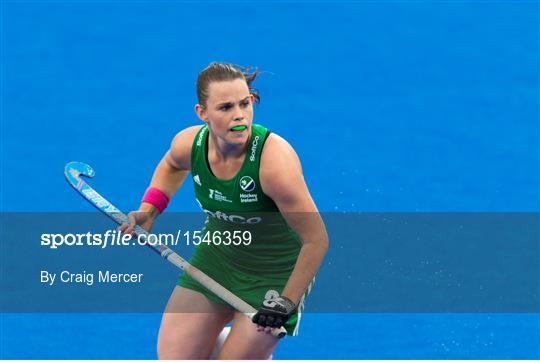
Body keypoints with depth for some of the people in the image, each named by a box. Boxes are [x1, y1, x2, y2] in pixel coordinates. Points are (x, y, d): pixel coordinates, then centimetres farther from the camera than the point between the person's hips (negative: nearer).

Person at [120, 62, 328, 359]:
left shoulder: (274, 160, -34)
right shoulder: (189, 144, -17)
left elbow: (316, 240, -25)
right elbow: (171, 165, 13)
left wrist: (285, 304, -22)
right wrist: (149, 210, -2)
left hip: (275, 274, -5)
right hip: (215, 257, 5)